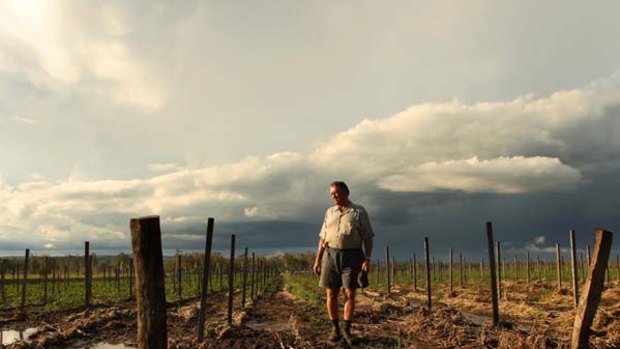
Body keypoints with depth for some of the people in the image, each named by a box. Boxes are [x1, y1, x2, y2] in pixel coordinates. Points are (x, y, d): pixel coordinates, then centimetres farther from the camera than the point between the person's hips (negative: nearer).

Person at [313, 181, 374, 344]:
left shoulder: (360, 212, 0)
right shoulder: (330, 212, 10)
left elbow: (368, 238, -3)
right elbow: (323, 238, 11)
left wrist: (367, 259, -13)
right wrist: (317, 260, 6)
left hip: (352, 256, -2)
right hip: (331, 256, 3)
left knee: (350, 294, -3)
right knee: (331, 294, 0)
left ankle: (347, 330, 10)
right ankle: (335, 329, 13)